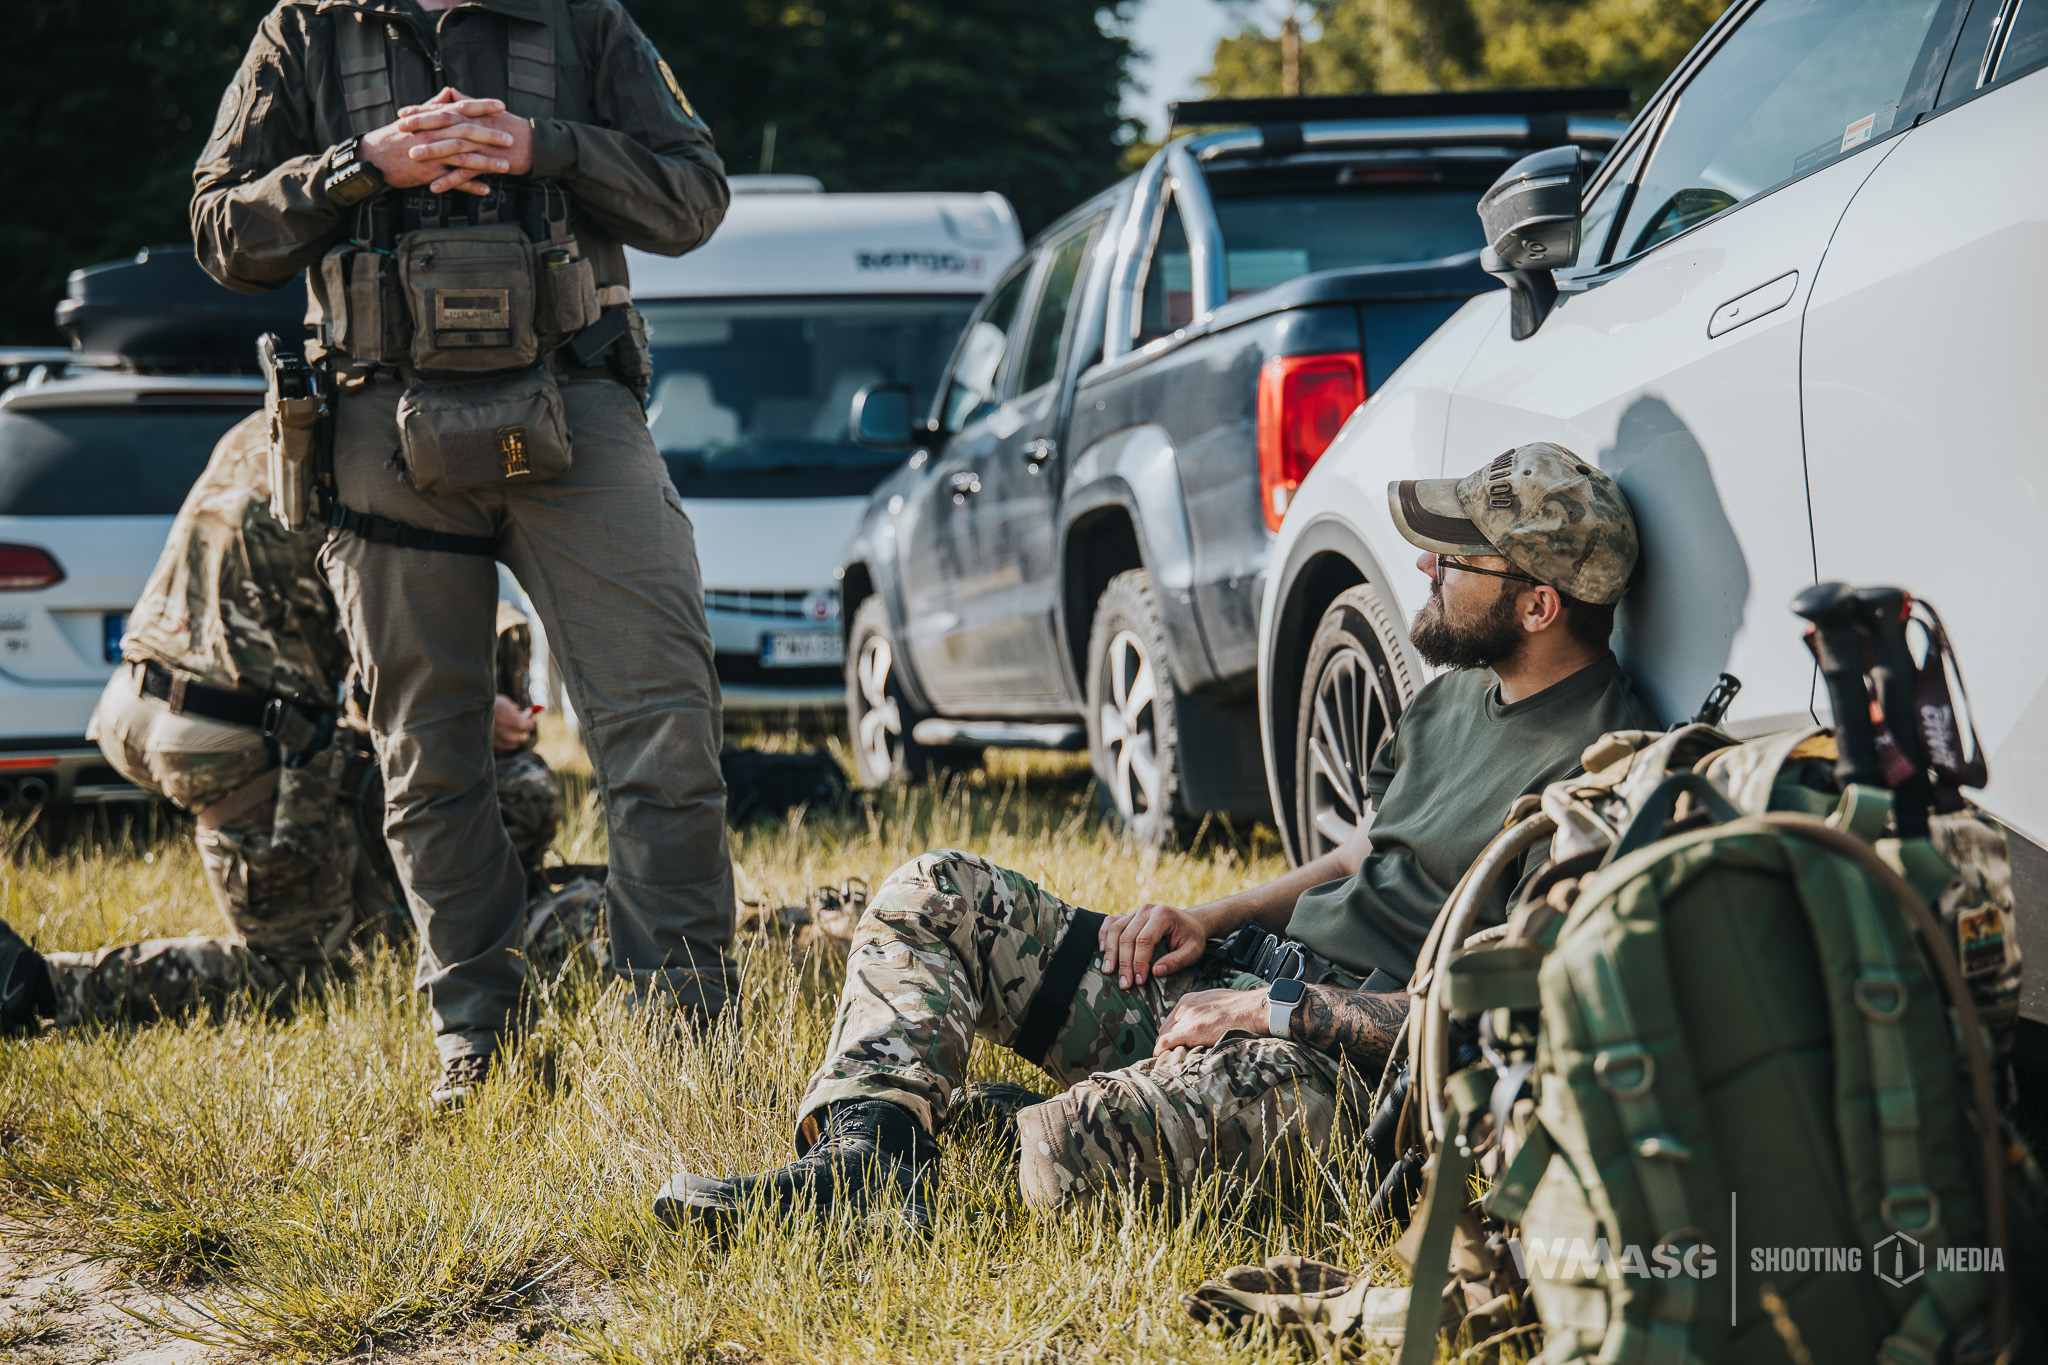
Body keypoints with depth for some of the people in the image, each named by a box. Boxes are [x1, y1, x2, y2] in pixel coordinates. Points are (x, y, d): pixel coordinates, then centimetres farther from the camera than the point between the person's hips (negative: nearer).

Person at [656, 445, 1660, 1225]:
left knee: (1072, 1142, -38)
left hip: (1344, 1066, -10)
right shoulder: (1458, 694, 15)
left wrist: (1276, 1015, -16)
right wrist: (1214, 918, 10)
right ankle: (870, 1152, -17)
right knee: (934, 898, 1)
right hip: (1230, 984, 10)